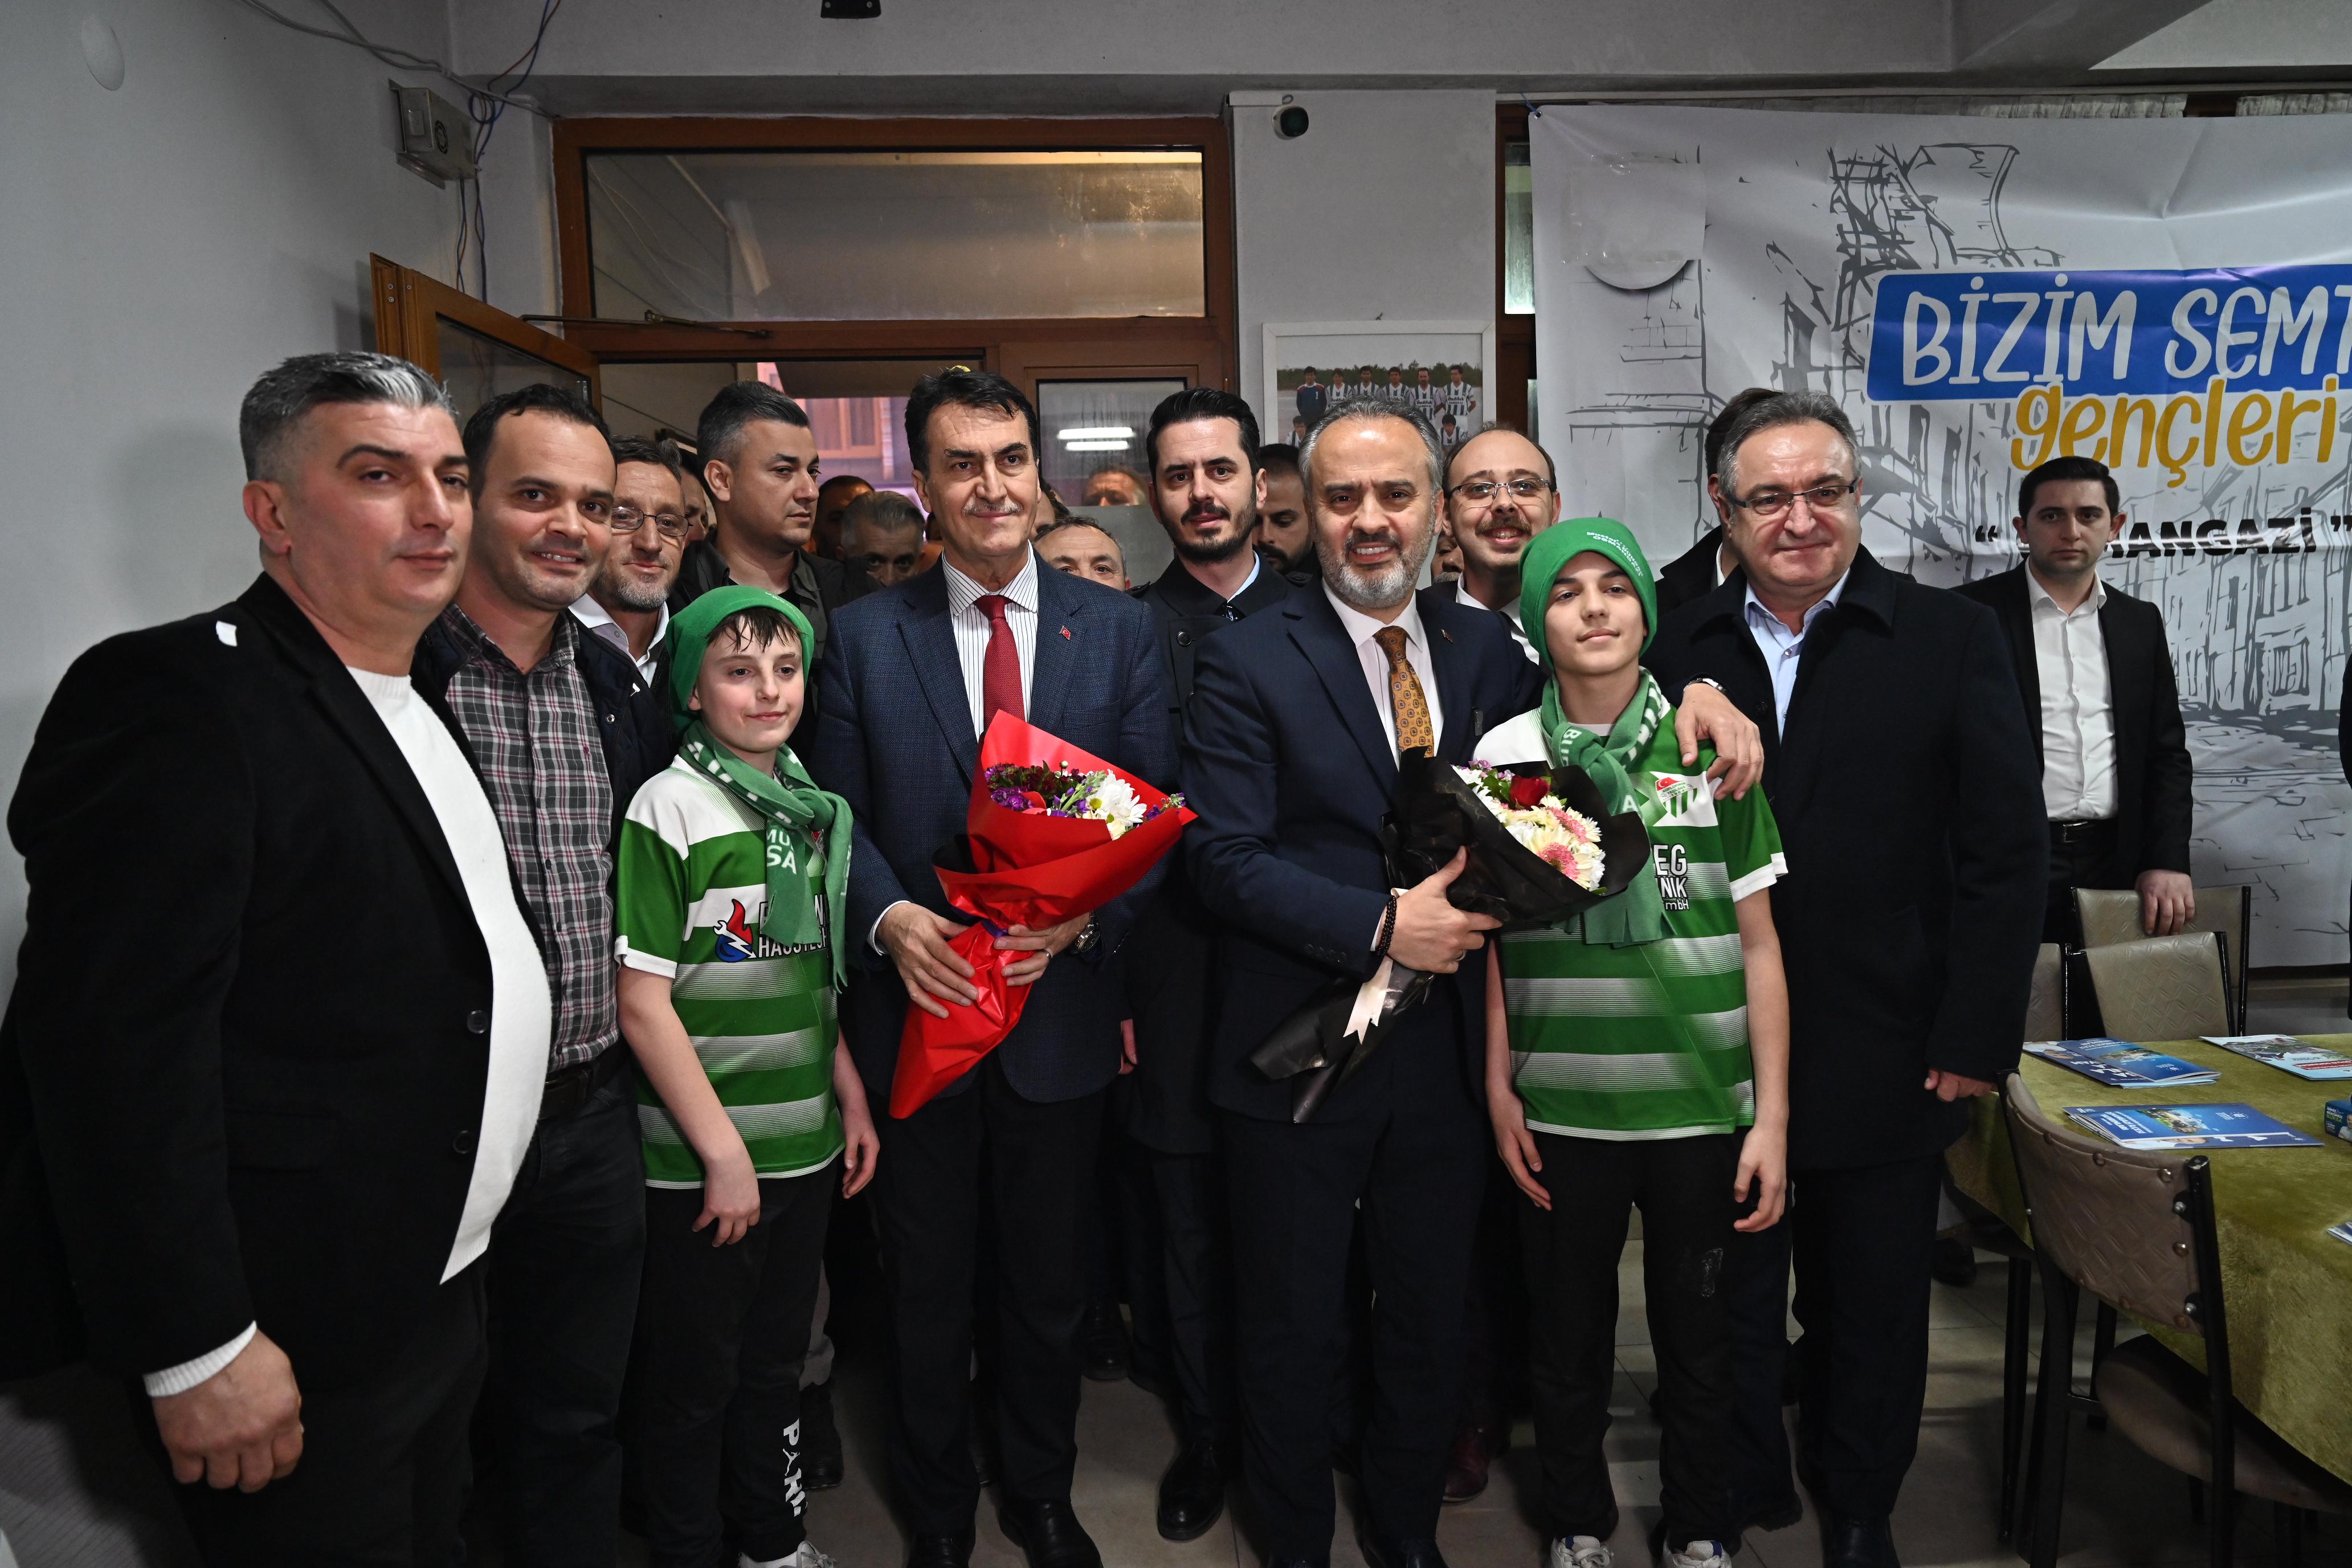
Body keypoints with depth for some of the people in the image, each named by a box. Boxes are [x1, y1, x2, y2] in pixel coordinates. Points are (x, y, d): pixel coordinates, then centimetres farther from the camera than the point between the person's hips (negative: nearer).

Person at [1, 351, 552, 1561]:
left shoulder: (415, 705, 11)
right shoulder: (175, 700, -18)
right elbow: (114, 1044, -23)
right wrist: (195, 1351, -22)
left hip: (440, 1299, 9)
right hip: (288, 1350, -8)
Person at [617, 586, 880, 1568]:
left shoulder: (810, 807, 7)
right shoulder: (670, 807, -13)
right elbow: (643, 1003, -15)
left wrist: (851, 1099, 9)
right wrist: (722, 1150, -15)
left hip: (805, 1145, 6)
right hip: (701, 1157, -6)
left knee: (776, 1359, 20)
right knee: (693, 1377, 10)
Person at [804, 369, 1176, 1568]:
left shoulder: (1118, 629, 0)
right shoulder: (863, 636, 0)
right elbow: (838, 817, -1)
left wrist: (1084, 914, -20)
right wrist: (890, 917, -19)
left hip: (1062, 1005, 1)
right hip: (917, 1007, 0)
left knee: (1049, 1277, 18)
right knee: (924, 1280, 17)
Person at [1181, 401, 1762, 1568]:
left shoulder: (1485, 648, 5)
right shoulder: (1246, 662, -10)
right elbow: (1221, 855, -16)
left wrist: (1688, 688, -1)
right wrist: (1381, 925, -23)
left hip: (1444, 1048, 4)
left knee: (1431, 1327, 21)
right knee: (1292, 1338, 15)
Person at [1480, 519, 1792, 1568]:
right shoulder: (1504, 756, -1)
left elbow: (1758, 943, 0)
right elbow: (1490, 942, 4)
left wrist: (1772, 1116, -3)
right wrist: (1499, 1093, 0)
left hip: (1702, 1107, 0)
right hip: (1561, 1110, 0)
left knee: (1700, 1342, 15)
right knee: (1570, 1339, 15)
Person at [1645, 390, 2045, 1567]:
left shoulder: (1951, 639, -2)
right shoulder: (1676, 650, 1)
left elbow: (2006, 852, -4)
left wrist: (1976, 1038, -8)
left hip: (1887, 1062, 0)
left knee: (1871, 1316, 16)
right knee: (1729, 1306, 15)